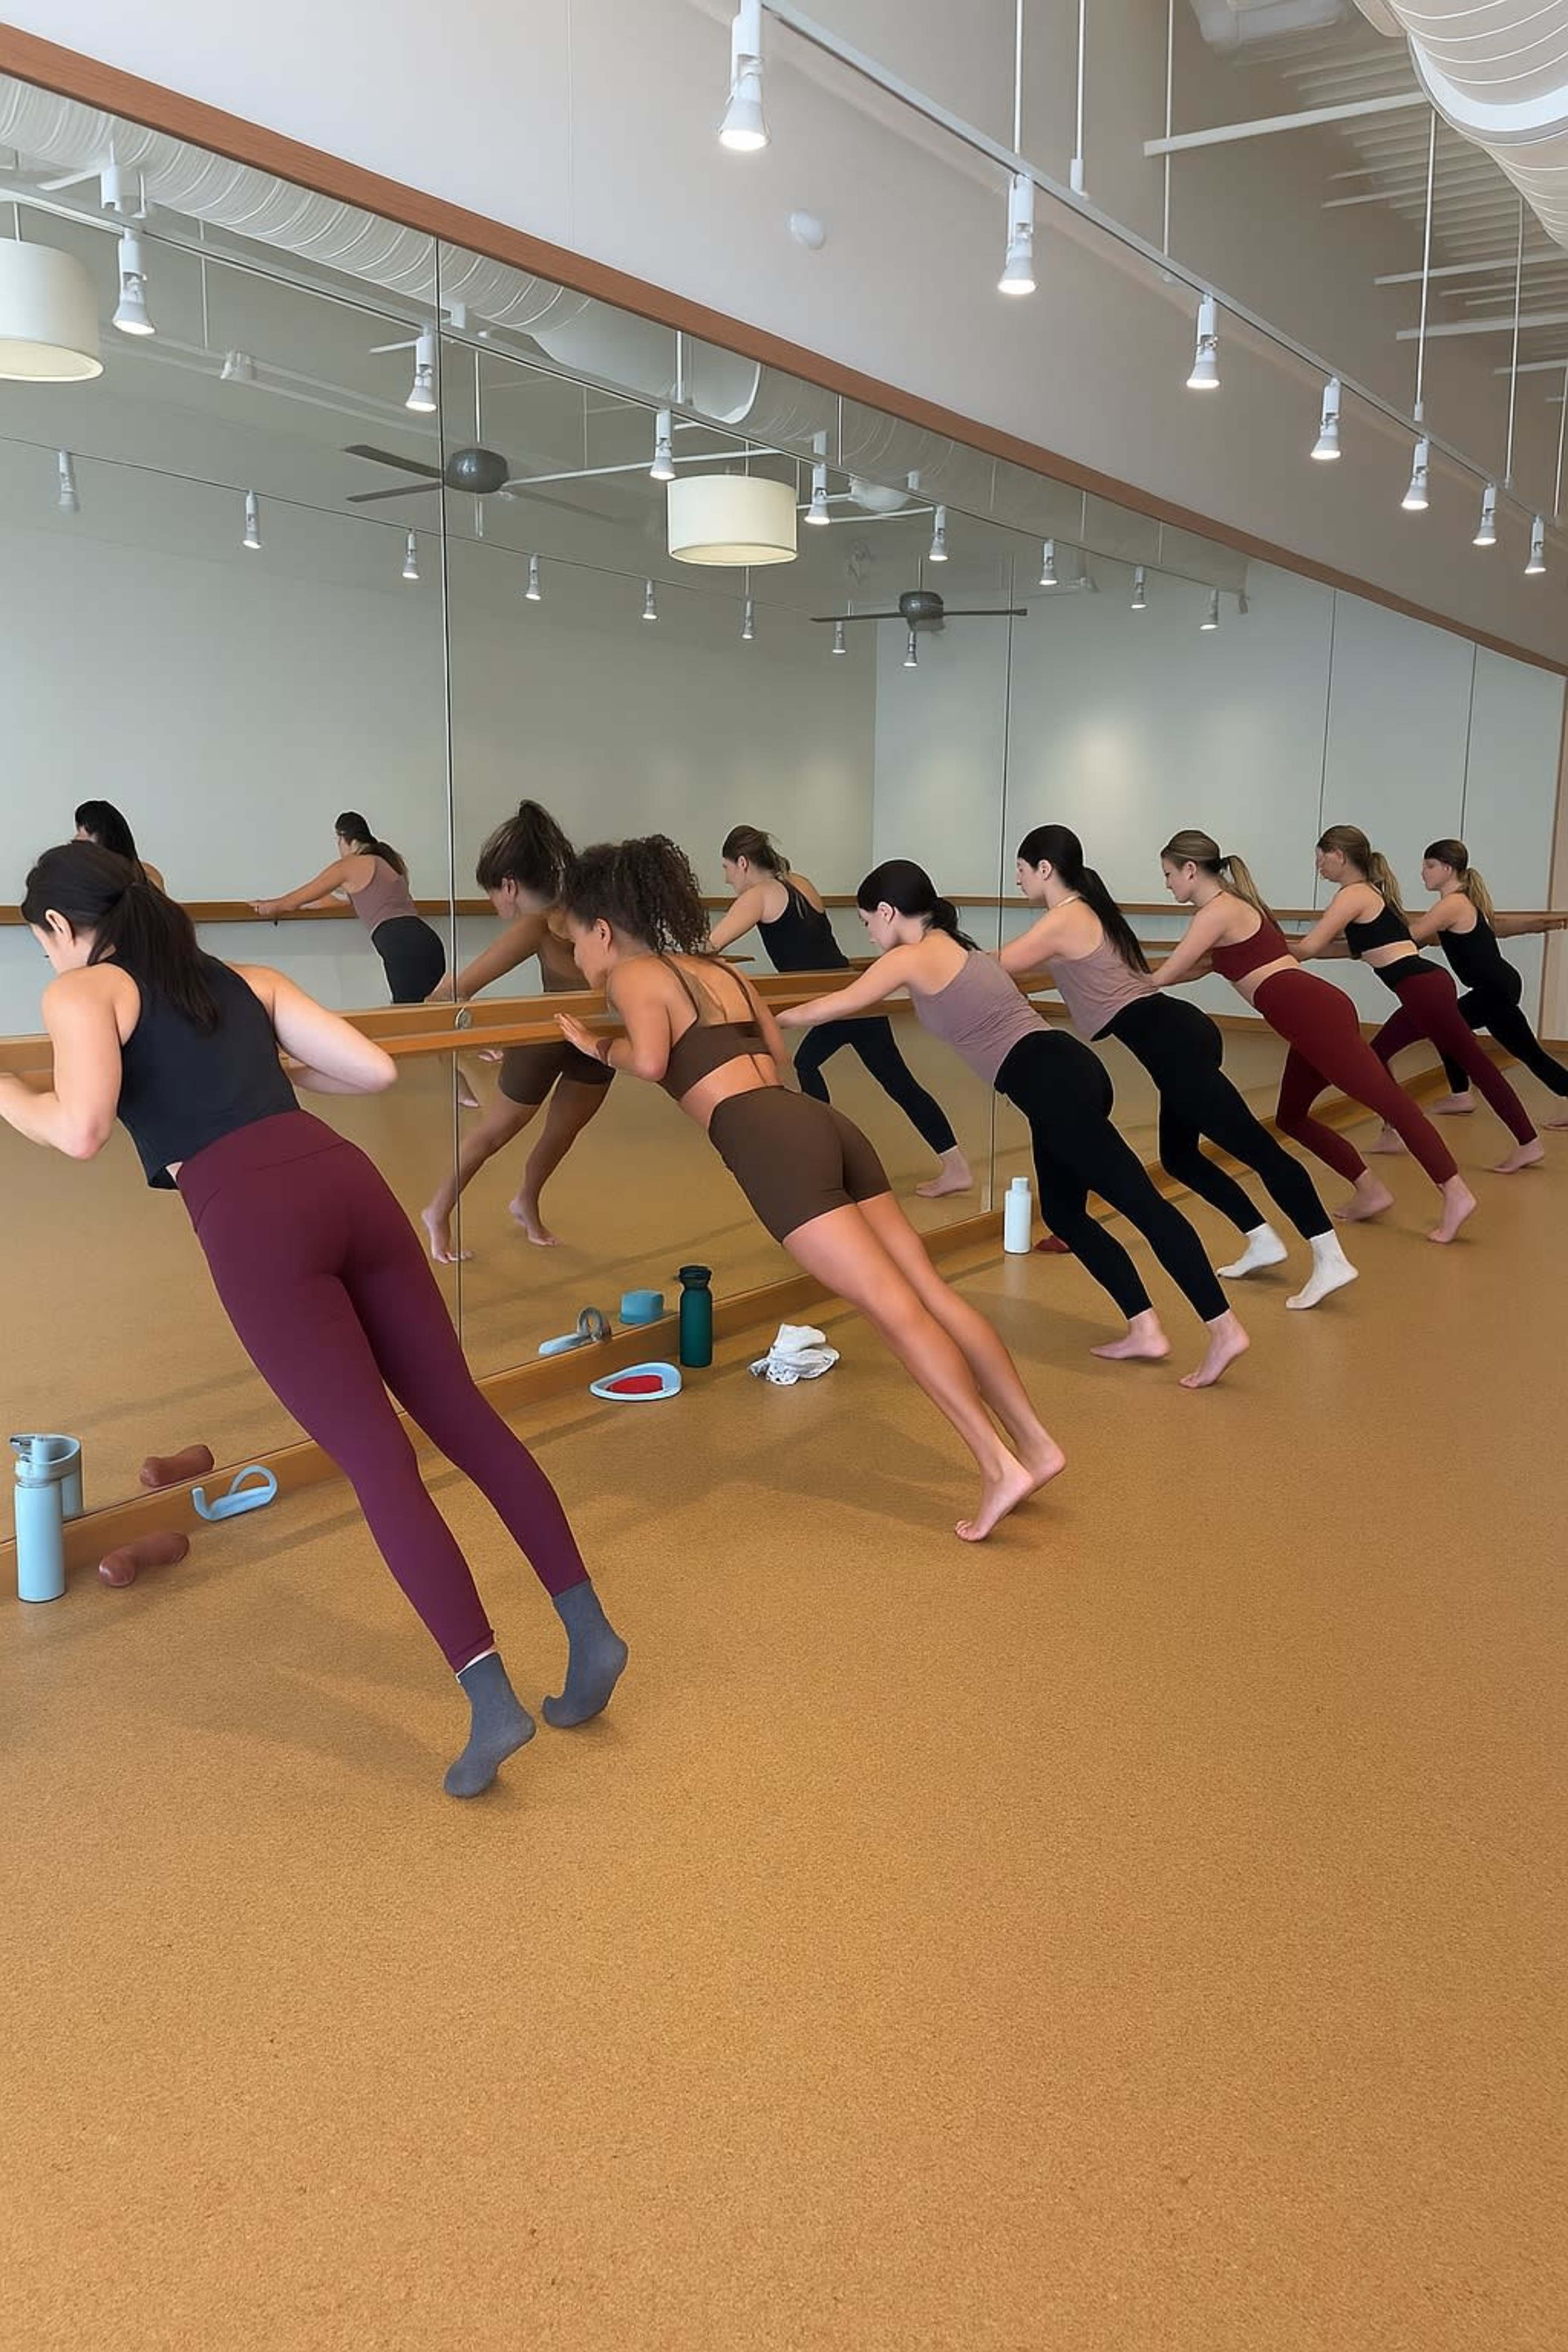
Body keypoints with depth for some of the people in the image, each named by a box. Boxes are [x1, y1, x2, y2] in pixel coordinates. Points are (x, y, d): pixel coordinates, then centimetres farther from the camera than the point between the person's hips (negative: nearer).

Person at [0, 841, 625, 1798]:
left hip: (253, 1220, -5)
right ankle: (592, 1631, 16)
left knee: (379, 1462, -4)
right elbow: (378, 1070, 20)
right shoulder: (246, 978, 26)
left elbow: (82, 1131, -7)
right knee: (465, 1417, 11)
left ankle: (492, 1700, -6)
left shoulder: (80, 993, 11)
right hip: (345, 1180, 5)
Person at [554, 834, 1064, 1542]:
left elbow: (651, 1060, -13)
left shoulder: (632, 976, 5)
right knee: (930, 1292, 5)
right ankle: (1035, 1444, 6)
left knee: (897, 1309, -9)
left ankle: (999, 1467, -9)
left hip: (770, 1144, -7)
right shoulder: (717, 968, 27)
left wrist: (597, 1047, 5)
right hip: (823, 1124, 8)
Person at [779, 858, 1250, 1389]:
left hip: (1052, 1083, -9)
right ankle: (1145, 1330, 14)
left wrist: (777, 1018, 23)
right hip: (1067, 1074, 9)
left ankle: (1224, 1329, -10)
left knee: (1140, 1202, -10)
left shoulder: (909, 959, -2)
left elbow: (837, 1006, 7)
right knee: (1063, 1213, 16)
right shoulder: (951, 947, 24)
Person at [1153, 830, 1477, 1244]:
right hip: (1316, 1012, 10)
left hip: (1313, 1015, -10)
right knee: (1291, 1118, 16)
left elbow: (1165, 976, -6)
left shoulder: (1217, 912, -6)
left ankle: (1455, 1194, -12)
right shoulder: (1230, 906, 24)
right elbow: (1194, 968, 30)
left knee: (1387, 1100, -11)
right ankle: (1370, 1192, 16)